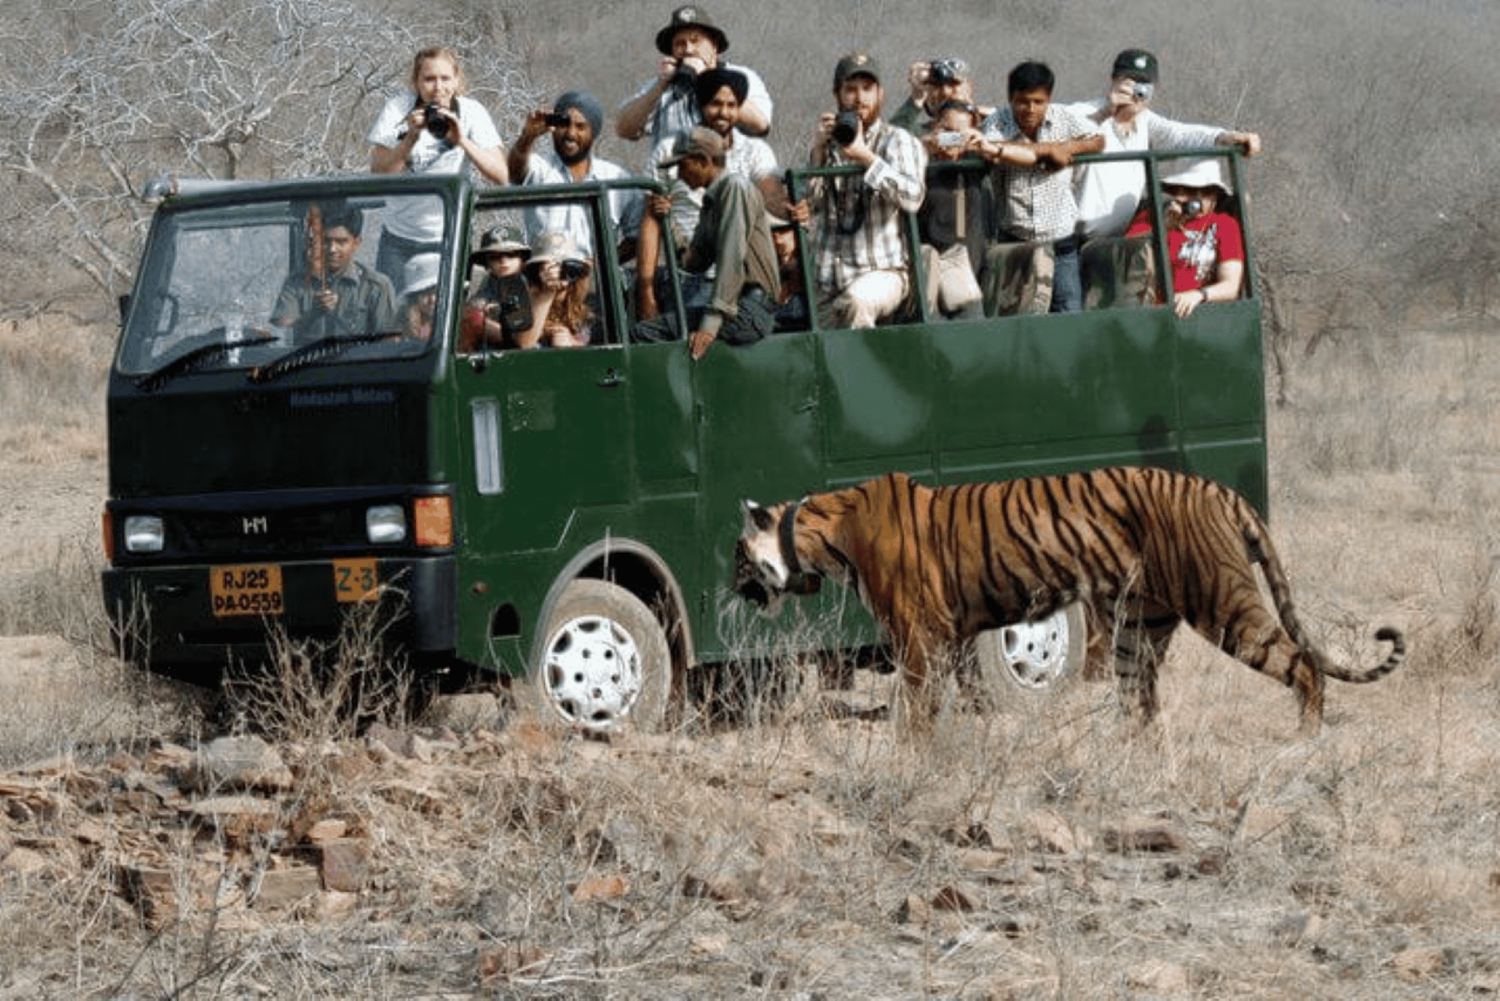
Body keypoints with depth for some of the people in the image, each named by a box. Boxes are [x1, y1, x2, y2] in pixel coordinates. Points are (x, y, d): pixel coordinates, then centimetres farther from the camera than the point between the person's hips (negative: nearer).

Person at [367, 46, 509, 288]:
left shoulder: (471, 112, -6)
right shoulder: (397, 109, -6)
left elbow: (502, 177, -14)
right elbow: (378, 175, -13)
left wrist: (463, 141, -26)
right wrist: (411, 138, -24)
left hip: (449, 239, 0)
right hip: (399, 238, 0)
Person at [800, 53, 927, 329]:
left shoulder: (898, 141, 4)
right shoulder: (828, 144, 15)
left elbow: (912, 198, -15)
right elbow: (804, 206, 4)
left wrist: (865, 156, -19)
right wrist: (818, 152, -7)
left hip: (883, 270, -4)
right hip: (829, 279, 4)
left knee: (855, 301, -36)